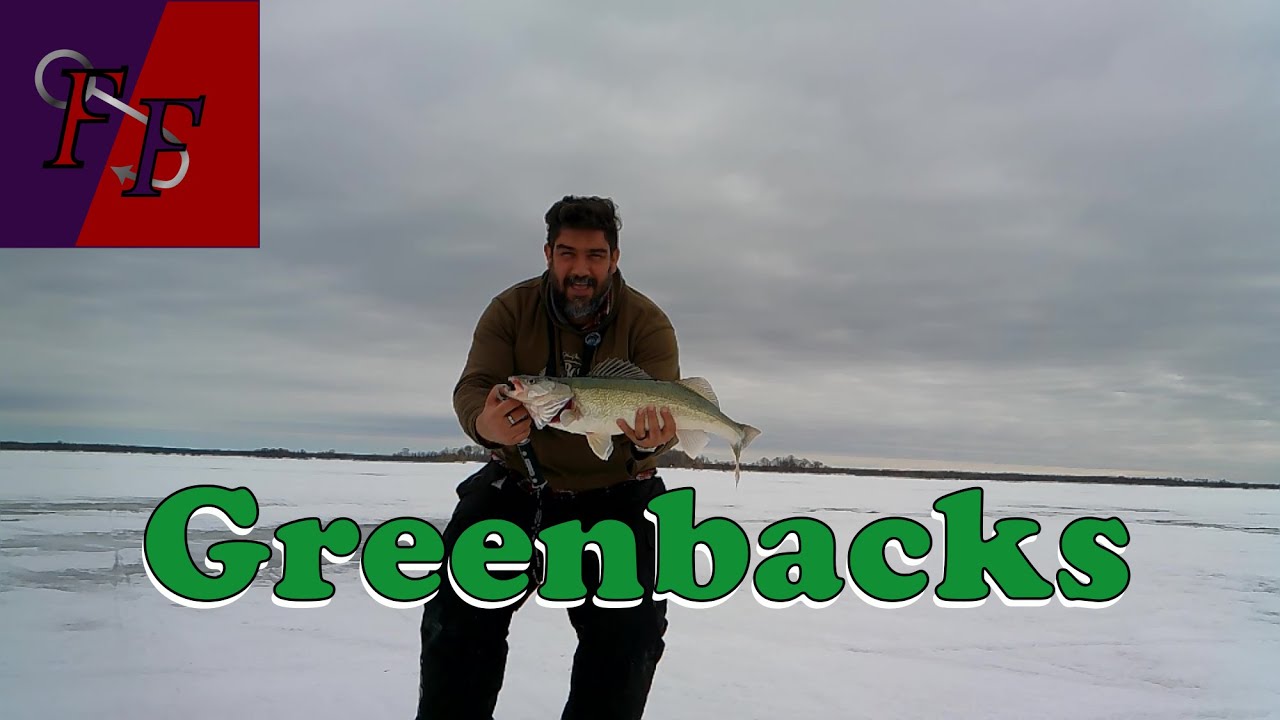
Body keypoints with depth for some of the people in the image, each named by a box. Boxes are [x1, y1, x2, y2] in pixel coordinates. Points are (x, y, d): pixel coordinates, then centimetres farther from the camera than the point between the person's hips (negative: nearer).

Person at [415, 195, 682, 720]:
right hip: (518, 485, 1)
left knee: (631, 632, -5)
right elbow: (473, 387, -17)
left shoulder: (648, 323, -9)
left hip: (615, 497, -1)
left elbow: (661, 404, -18)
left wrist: (650, 439, -43)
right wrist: (486, 424, -42)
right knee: (457, 613, -2)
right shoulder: (511, 310, -6)